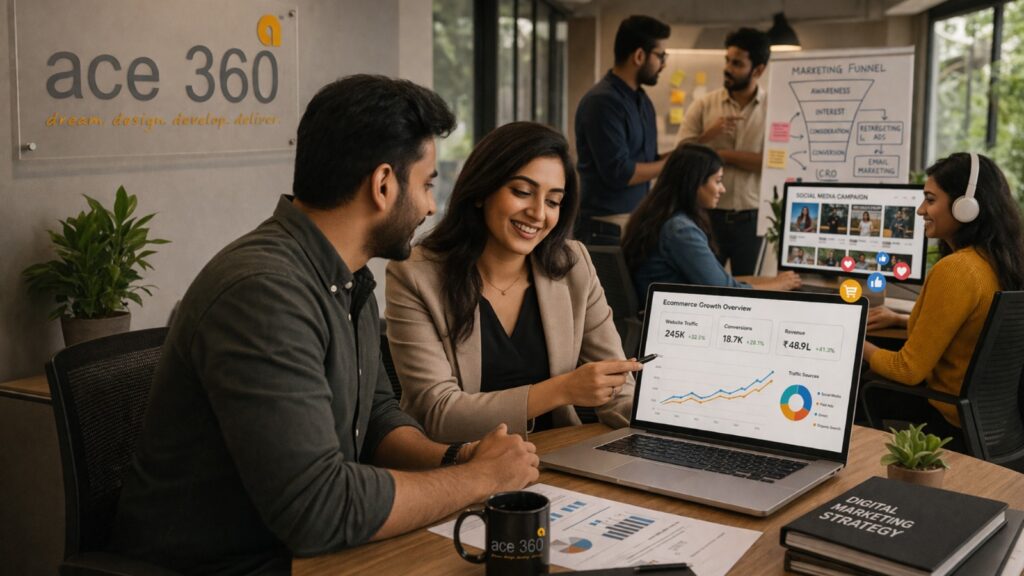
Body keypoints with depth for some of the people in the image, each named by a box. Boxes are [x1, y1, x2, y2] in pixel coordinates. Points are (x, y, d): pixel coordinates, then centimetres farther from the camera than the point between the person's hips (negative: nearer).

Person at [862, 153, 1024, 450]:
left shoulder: (954, 270, -25)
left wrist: (856, 345, -3)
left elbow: (909, 369, -20)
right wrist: (900, 319, 18)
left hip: (955, 423, -8)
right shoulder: (999, 261, 1)